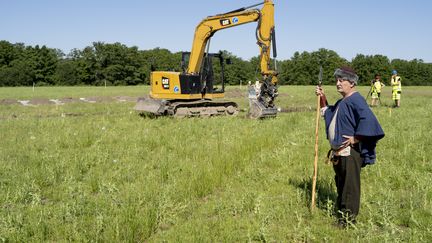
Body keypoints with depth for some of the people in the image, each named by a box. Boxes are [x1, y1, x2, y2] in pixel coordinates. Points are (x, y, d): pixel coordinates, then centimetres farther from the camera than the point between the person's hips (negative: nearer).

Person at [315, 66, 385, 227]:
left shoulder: (355, 99, -15)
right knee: (340, 184, 20)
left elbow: (368, 119, -29)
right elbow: (328, 113, 33)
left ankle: (348, 219, 9)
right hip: (338, 152, 10)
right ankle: (340, 213, 34)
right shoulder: (341, 102, 15)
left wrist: (356, 138, -23)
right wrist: (322, 98, 19)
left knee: (350, 186, -1)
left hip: (350, 152, -10)